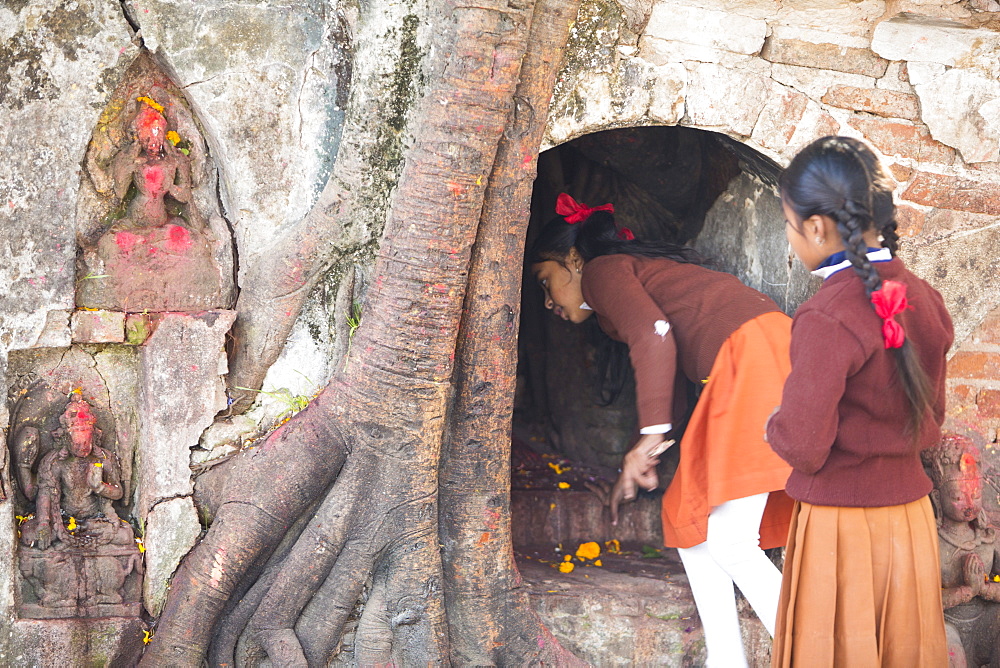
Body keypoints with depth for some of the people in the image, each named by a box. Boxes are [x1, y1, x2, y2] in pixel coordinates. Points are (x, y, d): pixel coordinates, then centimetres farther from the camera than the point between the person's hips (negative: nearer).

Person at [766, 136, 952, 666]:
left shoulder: (827, 318, -21)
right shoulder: (920, 298, 2)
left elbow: (802, 446, -19)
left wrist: (775, 427, 0)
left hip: (841, 527, -7)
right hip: (912, 522, 7)